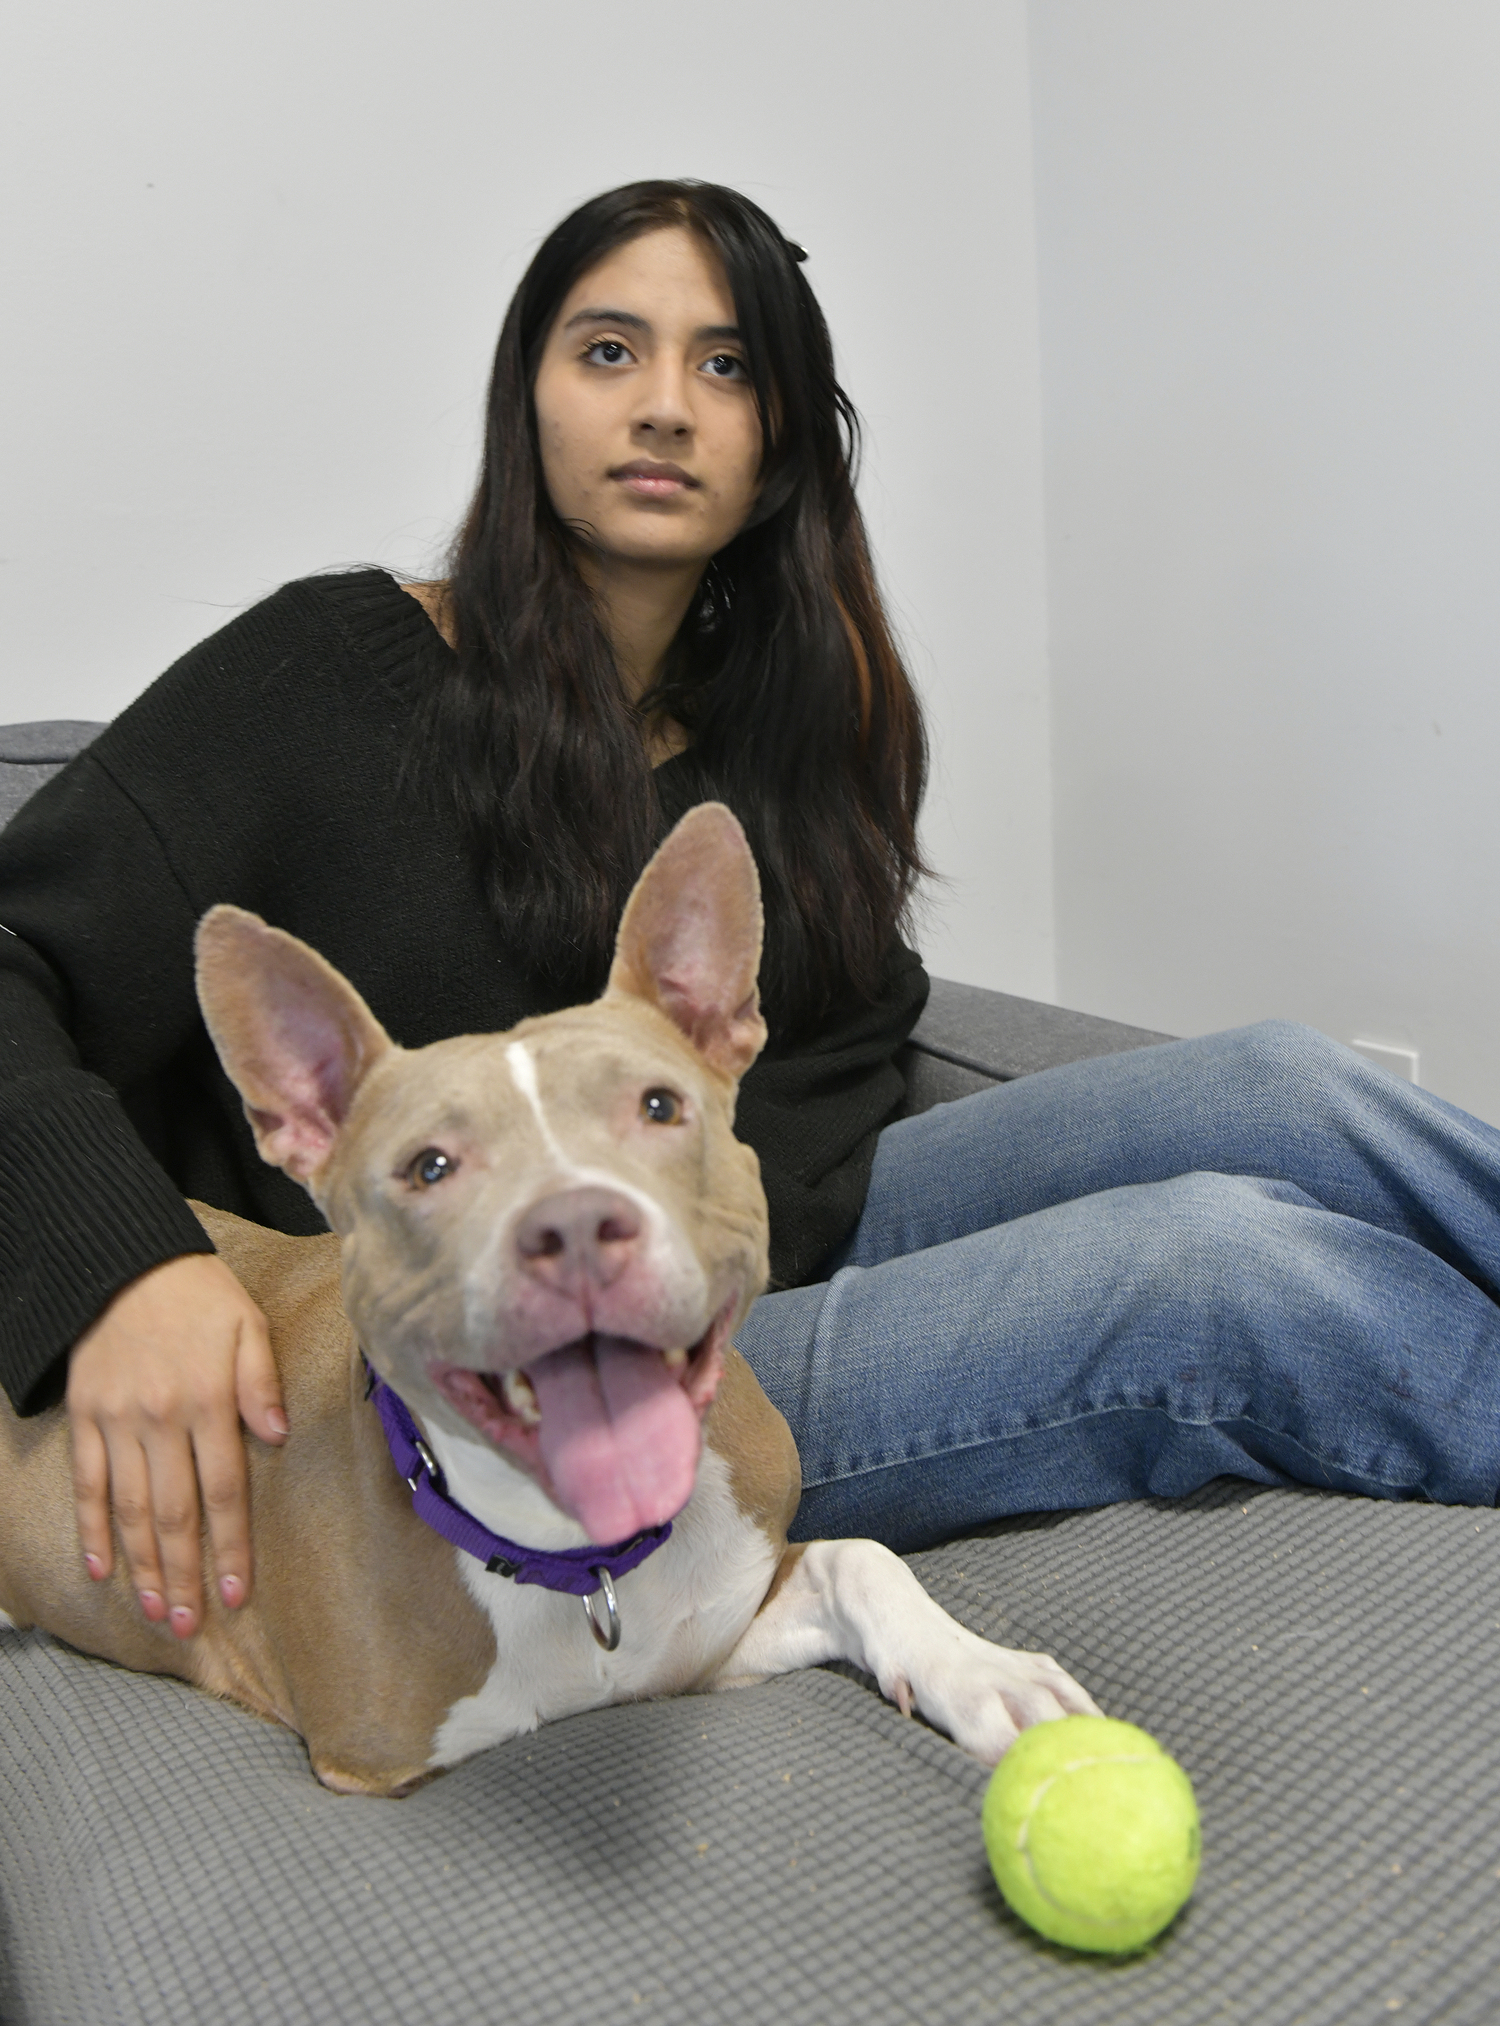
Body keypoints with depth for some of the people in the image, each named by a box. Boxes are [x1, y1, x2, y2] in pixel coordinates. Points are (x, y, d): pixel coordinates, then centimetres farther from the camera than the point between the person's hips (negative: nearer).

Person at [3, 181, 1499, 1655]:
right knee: (1220, 1261, -22)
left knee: (1277, 1087, -10)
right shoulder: (336, 670, -7)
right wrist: (127, 1264, -32)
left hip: (773, 1254, 7)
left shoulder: (775, 726, 12)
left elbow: (839, 1052, 11)